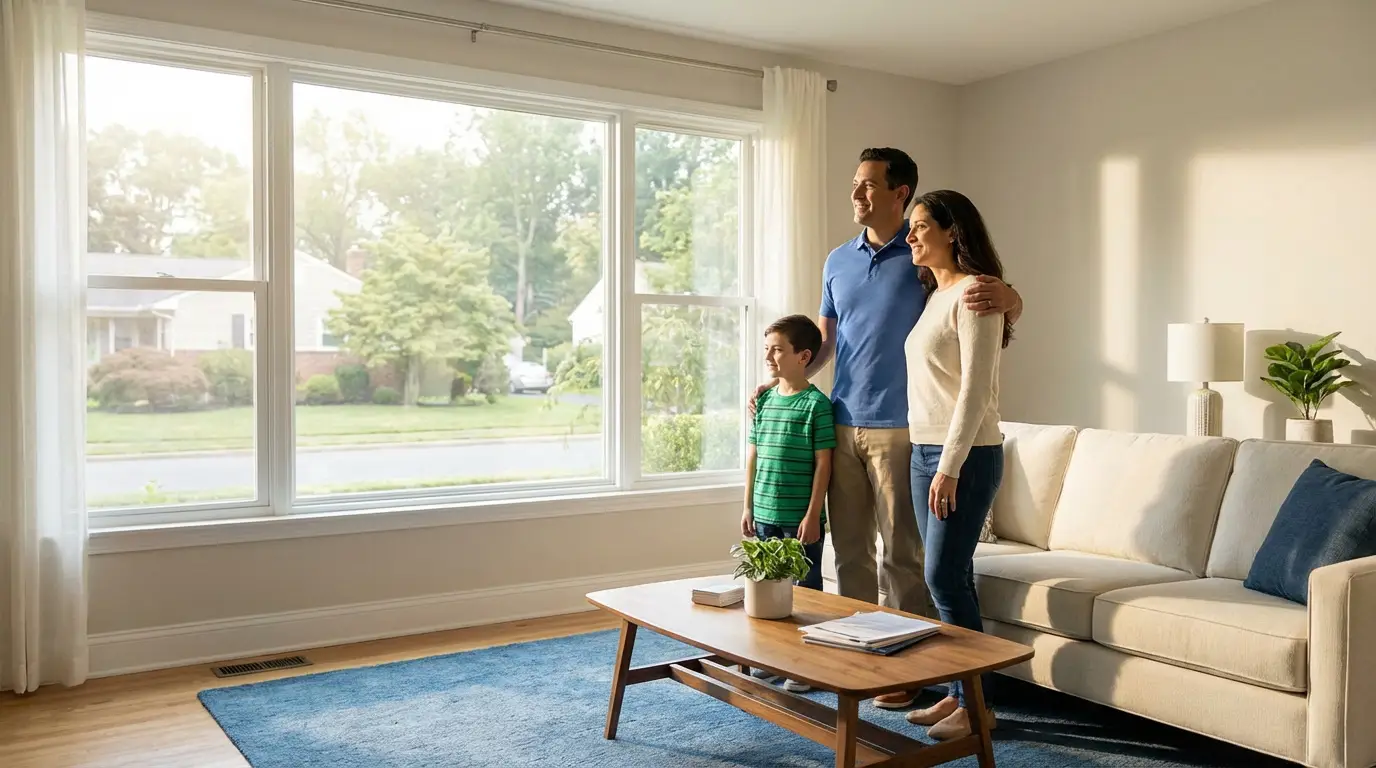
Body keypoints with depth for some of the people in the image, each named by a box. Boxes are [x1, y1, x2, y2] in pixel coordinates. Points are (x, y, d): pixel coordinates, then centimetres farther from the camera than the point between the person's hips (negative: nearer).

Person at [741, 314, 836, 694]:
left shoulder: (816, 403, -11)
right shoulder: (764, 400, 8)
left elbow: (823, 463, -11)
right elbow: (754, 455, 12)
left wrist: (813, 514, -14)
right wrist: (748, 506, 11)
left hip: (800, 517, -6)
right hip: (765, 514, 6)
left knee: (805, 588, 6)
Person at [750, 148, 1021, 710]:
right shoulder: (838, 262, 13)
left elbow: (1012, 306, -7)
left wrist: (1001, 296, -31)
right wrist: (782, 380, 7)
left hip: (899, 427, -5)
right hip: (842, 425, 6)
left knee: (902, 552, 1)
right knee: (848, 548, 11)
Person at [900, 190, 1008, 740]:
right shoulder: (934, 295, 15)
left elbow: (975, 387, -18)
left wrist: (950, 467, -20)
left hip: (965, 455, -9)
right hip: (925, 451, 9)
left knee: (945, 576, -7)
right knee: (950, 576, 11)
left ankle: (977, 705, 6)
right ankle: (956, 693, 20)